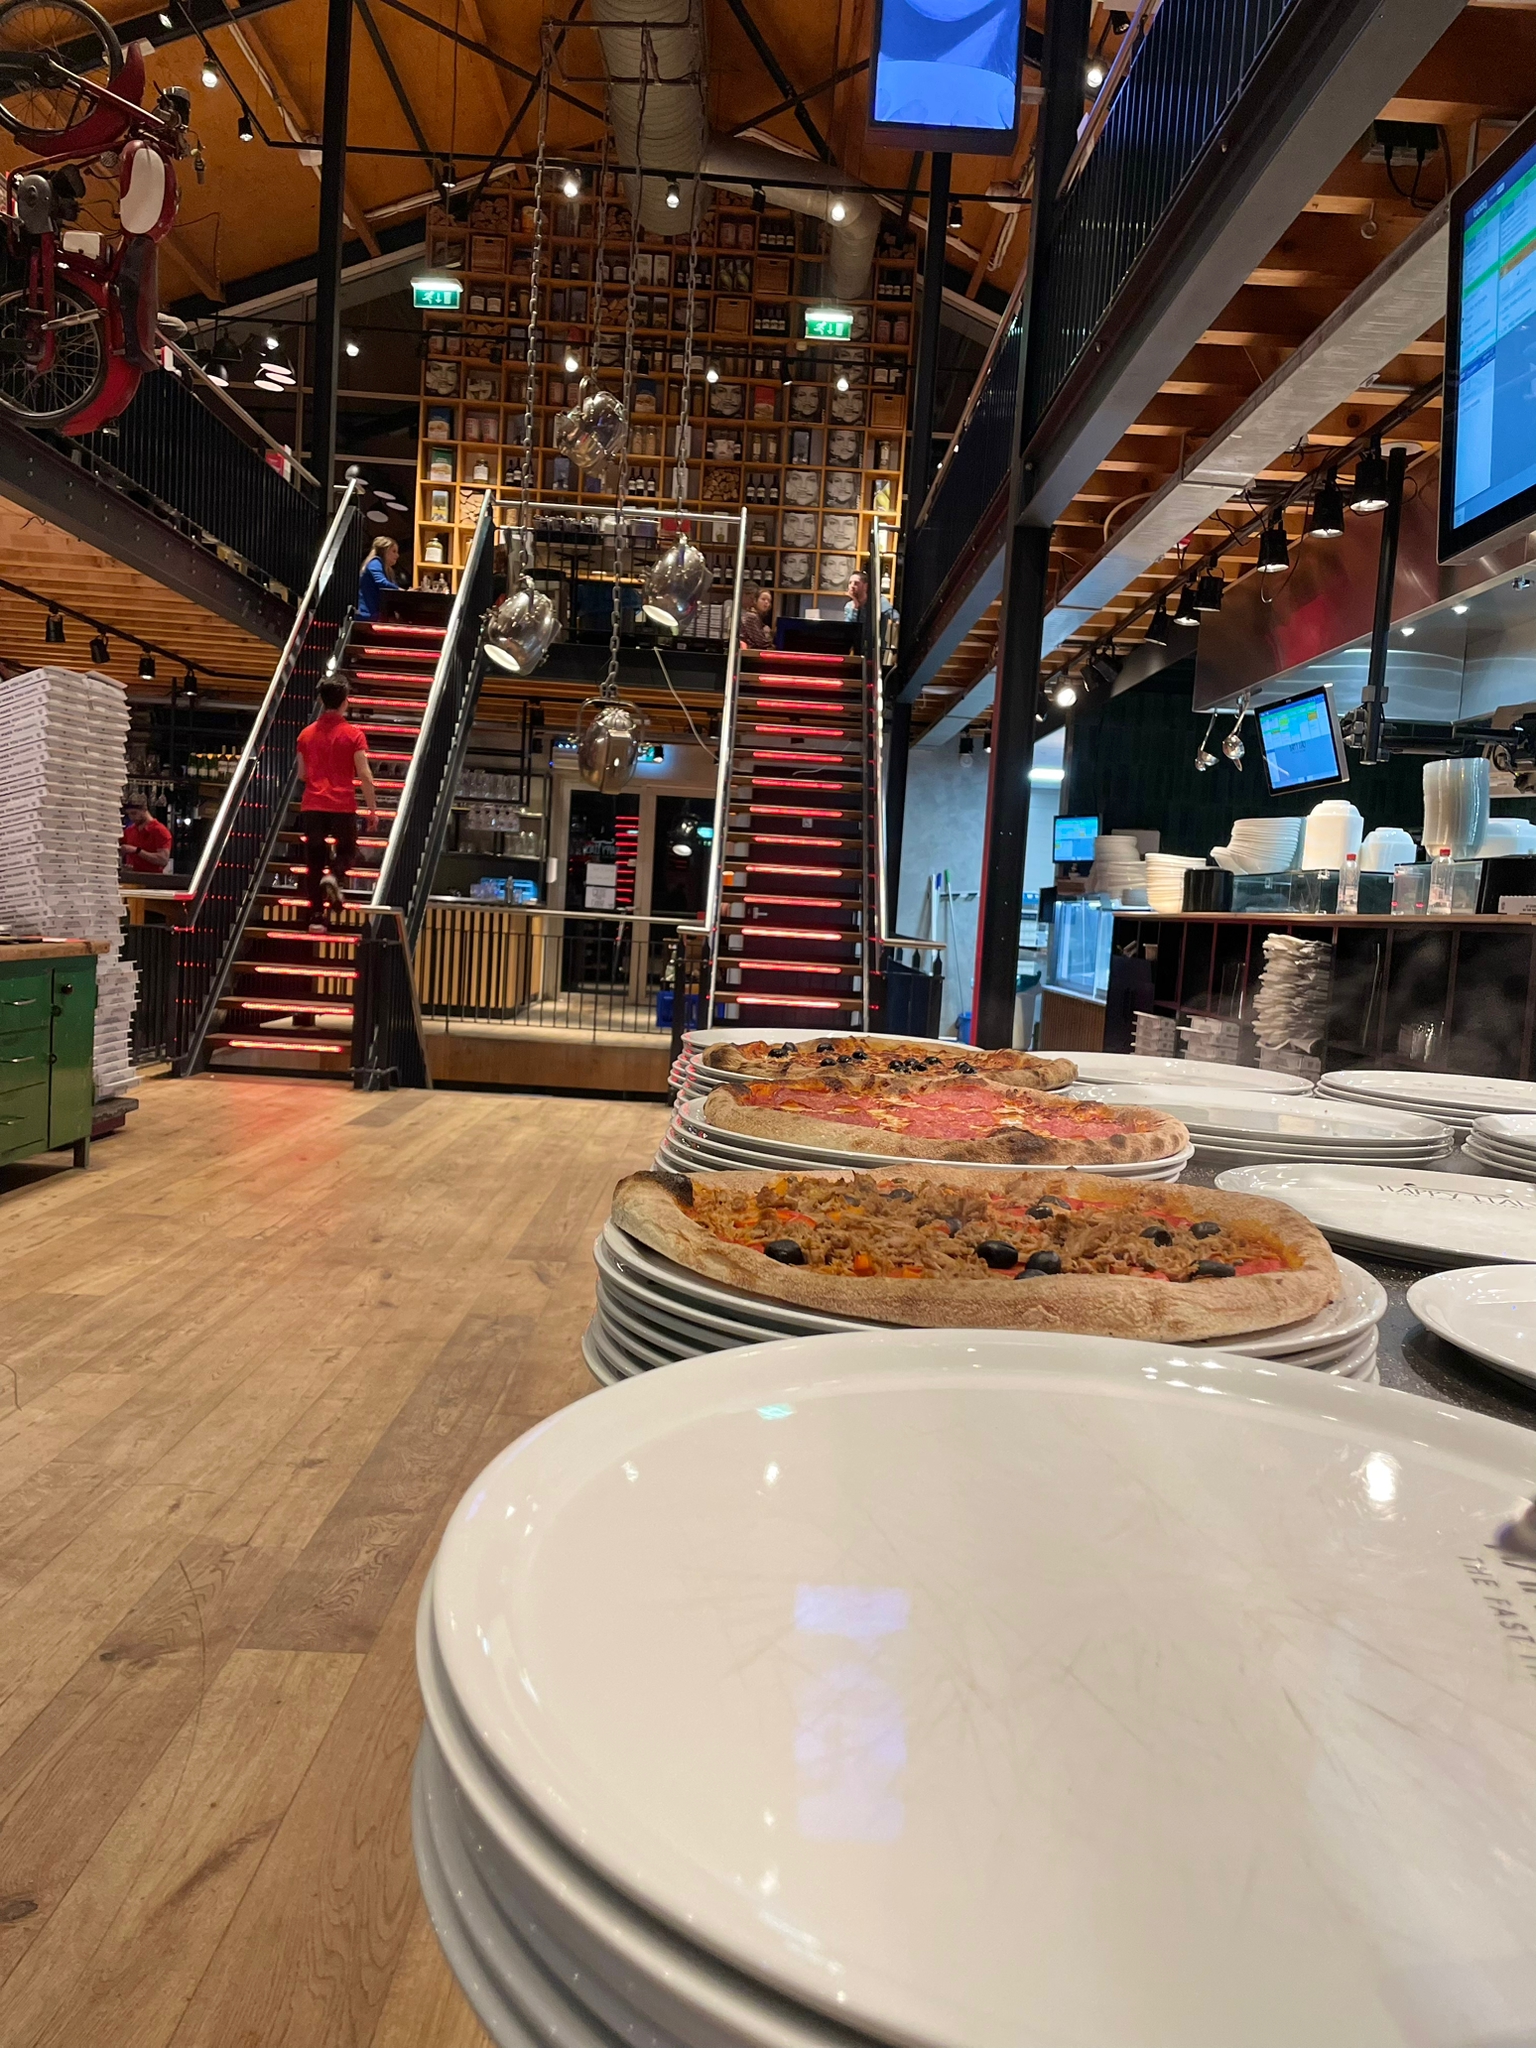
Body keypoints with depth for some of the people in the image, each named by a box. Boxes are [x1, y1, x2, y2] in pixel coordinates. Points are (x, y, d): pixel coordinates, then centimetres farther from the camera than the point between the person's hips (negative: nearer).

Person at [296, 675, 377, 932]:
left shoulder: (307, 734, 7)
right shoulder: (353, 734, -5)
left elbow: (302, 775, 14)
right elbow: (364, 776, -8)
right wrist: (373, 810, -2)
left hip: (312, 806, 3)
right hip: (343, 807, -3)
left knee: (315, 862, 8)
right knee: (347, 852, 16)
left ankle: (316, 917, 4)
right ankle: (335, 877, -17)